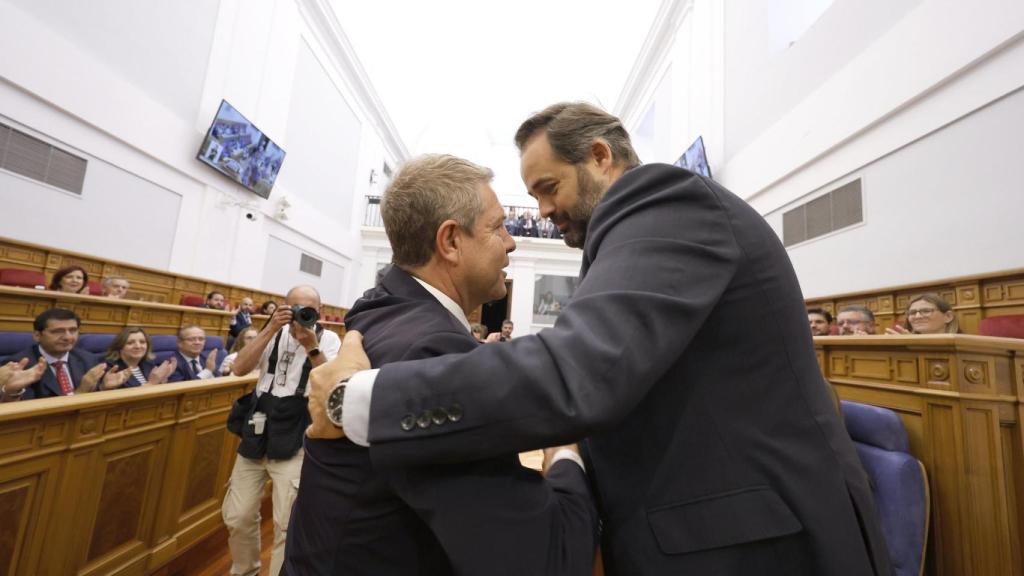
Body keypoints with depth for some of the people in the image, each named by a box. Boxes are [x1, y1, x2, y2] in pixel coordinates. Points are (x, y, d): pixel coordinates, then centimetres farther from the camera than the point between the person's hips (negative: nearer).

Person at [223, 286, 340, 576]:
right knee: (237, 517, 13)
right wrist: (271, 329, -18)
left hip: (295, 442, -3)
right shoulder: (274, 333, 4)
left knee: (288, 524, -1)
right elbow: (239, 369, -9)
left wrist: (312, 347, -26)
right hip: (257, 434, 4)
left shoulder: (328, 339, -6)